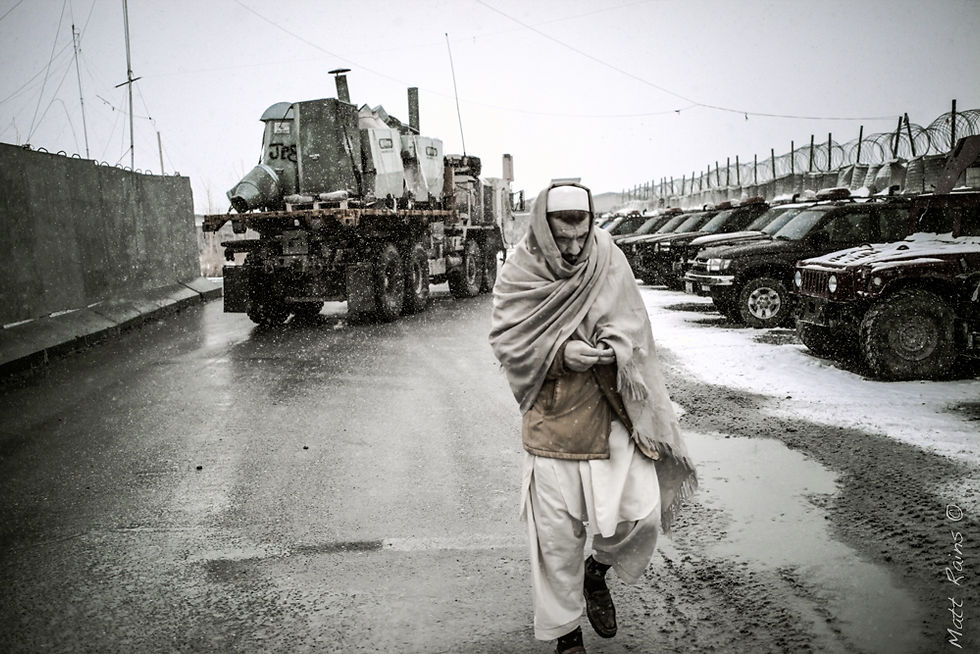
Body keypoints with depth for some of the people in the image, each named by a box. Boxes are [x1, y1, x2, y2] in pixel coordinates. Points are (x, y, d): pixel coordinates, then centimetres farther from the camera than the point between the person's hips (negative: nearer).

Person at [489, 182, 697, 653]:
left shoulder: (609, 264, 0)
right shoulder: (519, 273, -2)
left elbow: (632, 328, -3)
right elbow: (506, 341, -6)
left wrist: (613, 350, -25)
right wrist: (560, 353, -22)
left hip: (610, 415, 1)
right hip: (551, 420, 0)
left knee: (638, 515, -10)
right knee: (556, 535, 6)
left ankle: (597, 572, 26)